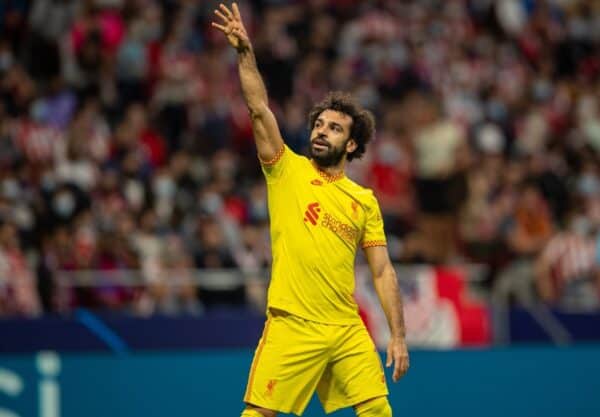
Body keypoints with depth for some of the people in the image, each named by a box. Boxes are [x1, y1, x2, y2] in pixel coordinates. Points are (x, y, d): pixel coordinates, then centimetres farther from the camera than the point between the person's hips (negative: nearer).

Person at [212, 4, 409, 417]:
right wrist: (246, 53, -17)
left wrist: (398, 336, 2)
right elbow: (260, 110, -6)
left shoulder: (364, 200, 11)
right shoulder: (286, 170, 6)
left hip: (348, 330, 3)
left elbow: (383, 271, 10)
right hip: (292, 327, -2)